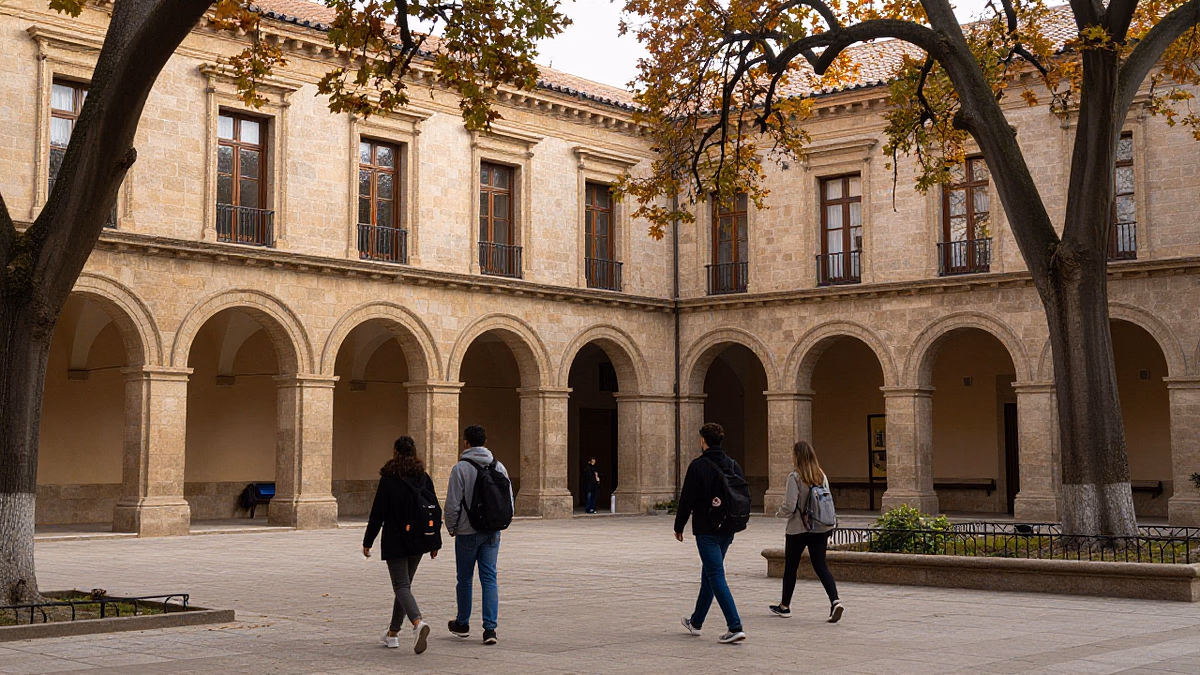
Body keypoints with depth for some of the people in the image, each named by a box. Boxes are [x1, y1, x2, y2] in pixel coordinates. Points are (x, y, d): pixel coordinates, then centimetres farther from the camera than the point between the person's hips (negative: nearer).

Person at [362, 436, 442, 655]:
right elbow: (435, 511, 6)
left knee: (401, 585, -5)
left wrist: (368, 541, -1)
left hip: (395, 542, -5)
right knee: (405, 584, 17)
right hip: (419, 541, 5)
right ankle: (393, 632, 25)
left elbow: (378, 513, -9)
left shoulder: (389, 479, -10)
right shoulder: (424, 478, 3)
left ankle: (418, 622, -30)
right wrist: (435, 542, 13)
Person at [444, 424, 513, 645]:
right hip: (492, 532, 4)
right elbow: (509, 500, 7)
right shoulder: (498, 467, 3)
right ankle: (490, 628, -6)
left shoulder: (461, 468, -12)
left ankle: (462, 623, 26)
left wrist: (451, 527, 3)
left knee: (465, 579, 11)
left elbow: (453, 503, -12)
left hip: (467, 532, -3)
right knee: (489, 578, 3)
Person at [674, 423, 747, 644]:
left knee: (716, 577, -8)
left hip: (706, 530, -7)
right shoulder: (733, 465, 7)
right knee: (709, 574, 19)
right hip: (727, 530, 7)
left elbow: (687, 500, -11)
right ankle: (696, 622, 33)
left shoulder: (698, 466, -12)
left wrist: (679, 526, 0)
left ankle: (735, 627, -18)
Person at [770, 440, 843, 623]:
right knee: (821, 566, 4)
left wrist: (779, 511, 4)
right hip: (819, 529, 5)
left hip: (798, 529, -5)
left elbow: (790, 506, -18)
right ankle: (835, 601, -16)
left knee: (790, 567, 12)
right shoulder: (821, 476, 3)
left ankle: (785, 606, 25)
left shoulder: (795, 477, -15)